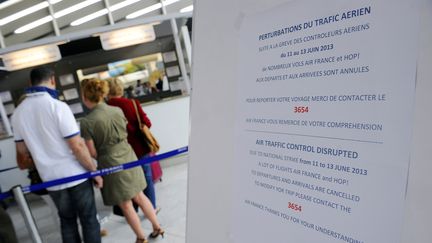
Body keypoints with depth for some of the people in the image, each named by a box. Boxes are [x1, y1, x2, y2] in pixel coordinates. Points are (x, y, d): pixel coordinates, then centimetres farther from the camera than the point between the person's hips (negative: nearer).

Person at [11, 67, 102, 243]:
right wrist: (94, 171, -8)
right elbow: (77, 147, -19)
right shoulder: (57, 106, -17)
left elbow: (22, 152, 9)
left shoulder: (18, 112, 1)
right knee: (88, 220, 10)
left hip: (51, 180, 5)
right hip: (76, 176, -5)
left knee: (67, 221, 21)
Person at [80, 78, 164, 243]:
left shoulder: (87, 122, -18)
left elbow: (93, 153, -11)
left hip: (111, 164, -4)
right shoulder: (117, 110, -5)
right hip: (128, 157, 5)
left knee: (125, 205, 14)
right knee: (139, 196, 22)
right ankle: (157, 227, 33)